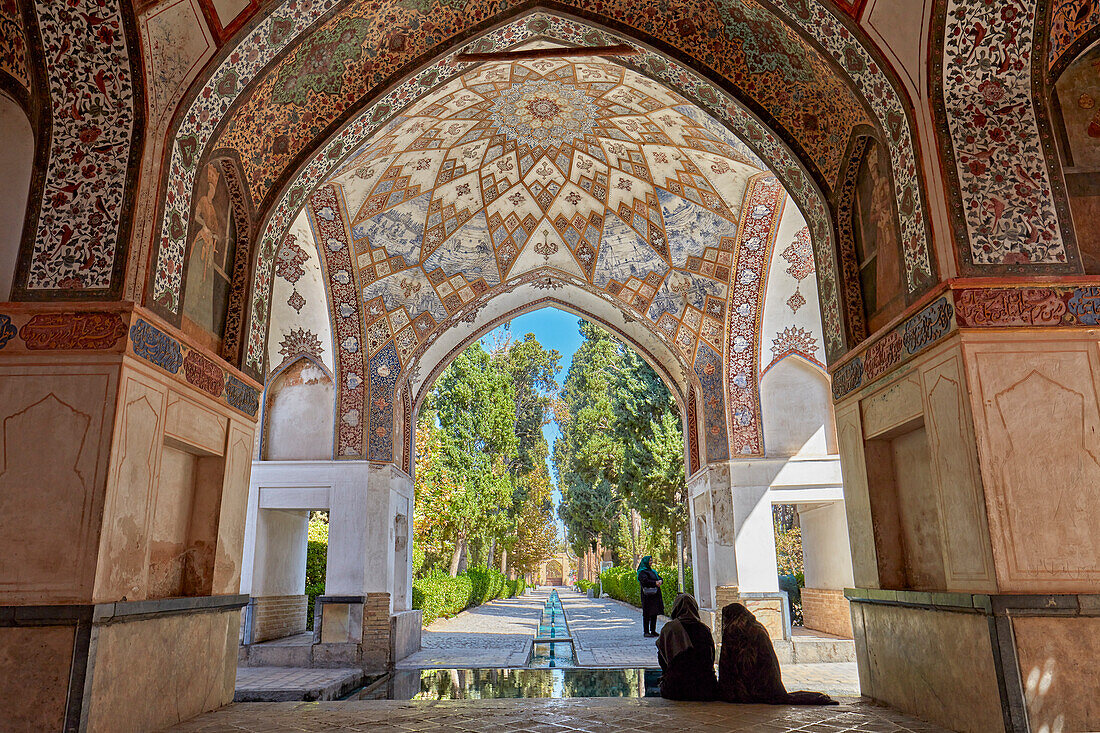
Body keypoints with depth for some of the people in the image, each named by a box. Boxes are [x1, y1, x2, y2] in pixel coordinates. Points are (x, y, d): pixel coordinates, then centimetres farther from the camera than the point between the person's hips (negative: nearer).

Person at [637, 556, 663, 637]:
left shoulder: (652, 571, 20)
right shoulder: (642, 572, -7)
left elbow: (659, 577, 16)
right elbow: (644, 580, -21)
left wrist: (659, 581, -6)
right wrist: (655, 583, -20)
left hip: (655, 594, 8)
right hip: (647, 595, -8)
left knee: (654, 613, 9)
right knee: (647, 614, -6)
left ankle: (653, 630, 16)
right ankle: (646, 632, -2)